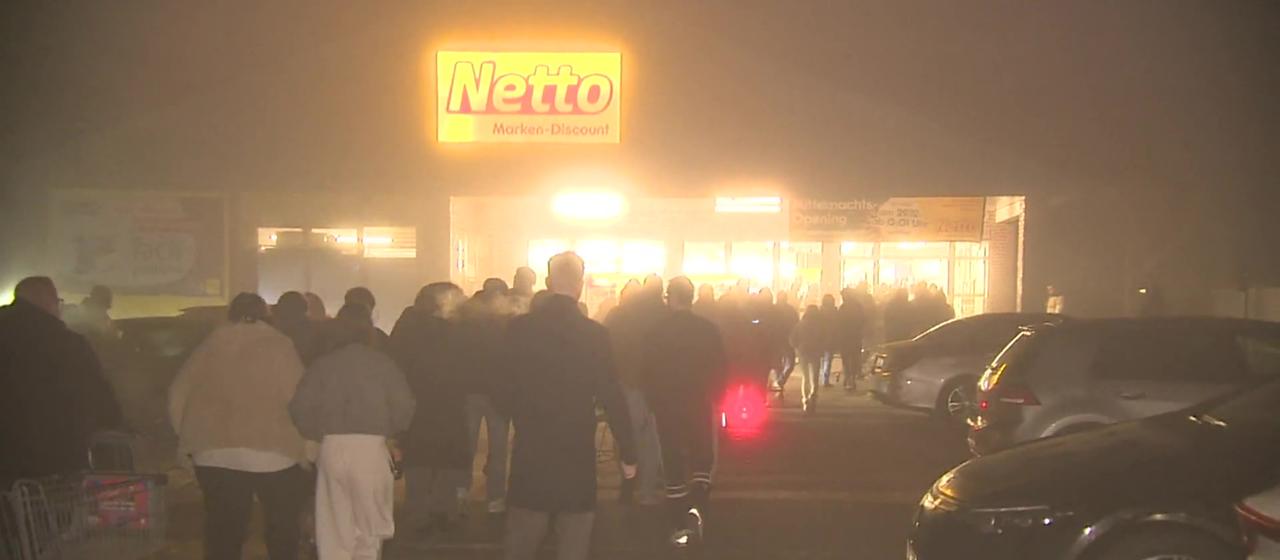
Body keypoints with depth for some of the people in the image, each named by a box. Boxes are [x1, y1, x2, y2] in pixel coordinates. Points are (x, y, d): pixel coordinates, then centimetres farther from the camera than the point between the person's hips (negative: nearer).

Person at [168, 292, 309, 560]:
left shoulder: (211, 344, 11)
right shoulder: (279, 345, 1)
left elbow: (178, 394, 10)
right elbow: (298, 396, -7)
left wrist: (189, 437, 19)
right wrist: (307, 445, 3)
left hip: (213, 451, 3)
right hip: (271, 451, -3)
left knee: (223, 527, 9)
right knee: (283, 523, 13)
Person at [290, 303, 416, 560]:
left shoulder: (323, 363, 5)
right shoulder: (382, 362, 1)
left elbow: (301, 406, -4)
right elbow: (403, 406, -6)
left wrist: (316, 434, 12)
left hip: (332, 448, 2)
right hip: (371, 447, -2)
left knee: (334, 530, 8)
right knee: (370, 527, 9)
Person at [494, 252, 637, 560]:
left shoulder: (520, 327, -5)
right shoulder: (595, 333, -10)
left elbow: (505, 391, -3)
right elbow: (611, 398, -10)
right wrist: (628, 453, -1)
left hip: (530, 451, 2)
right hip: (577, 453, -2)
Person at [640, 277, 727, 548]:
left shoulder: (656, 330, -9)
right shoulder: (709, 329, -6)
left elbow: (648, 371, -5)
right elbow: (719, 370, -3)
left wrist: (654, 399, 11)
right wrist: (713, 396, 12)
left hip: (666, 405, -1)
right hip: (700, 404, 1)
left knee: (674, 464, 8)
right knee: (703, 457, 17)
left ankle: (679, 526, 9)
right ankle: (697, 508, -5)